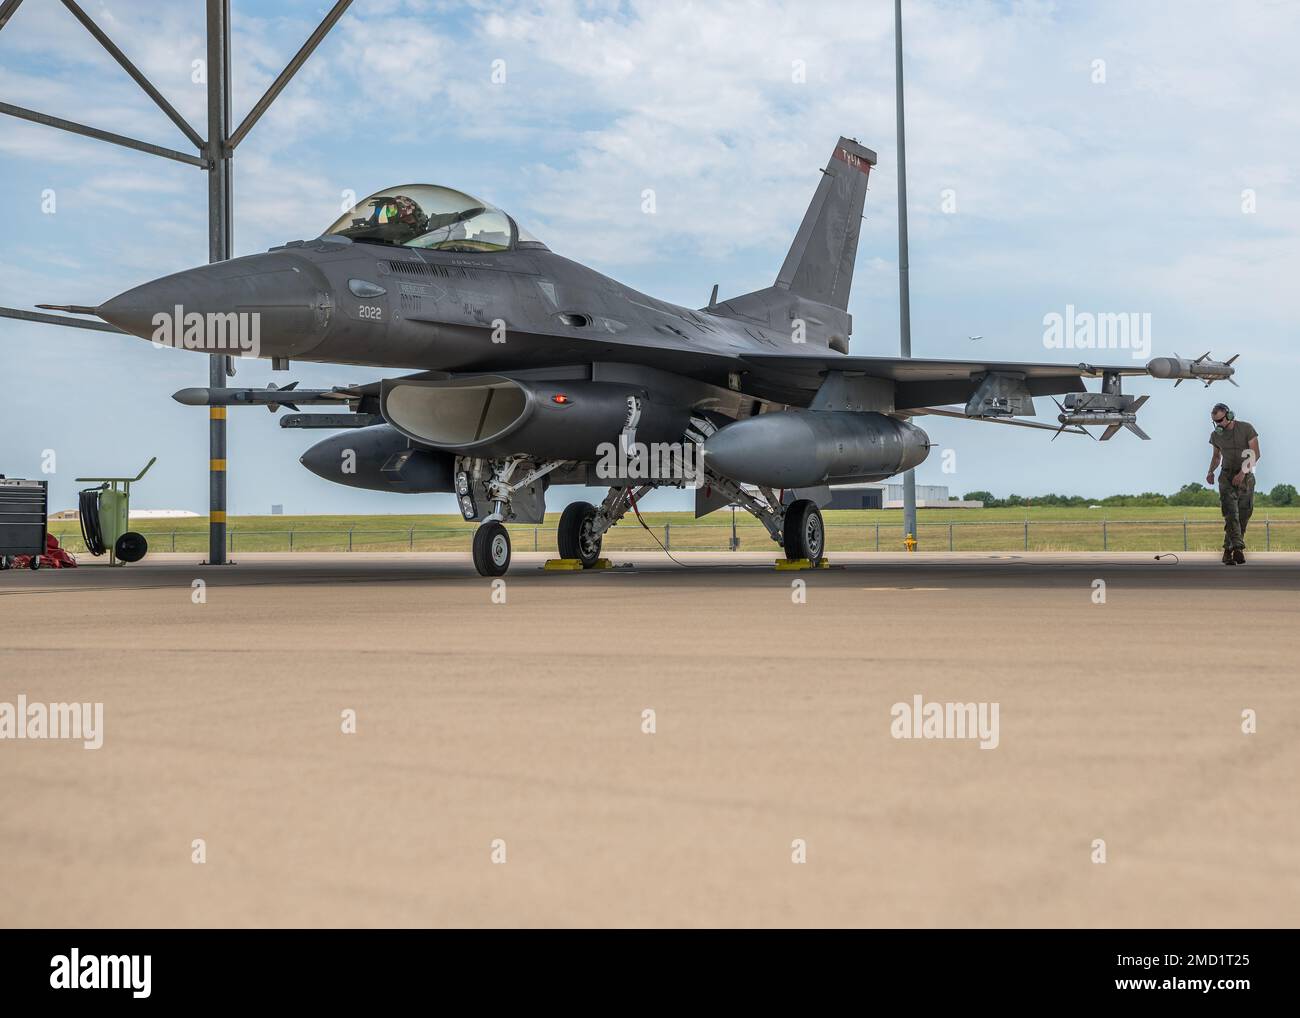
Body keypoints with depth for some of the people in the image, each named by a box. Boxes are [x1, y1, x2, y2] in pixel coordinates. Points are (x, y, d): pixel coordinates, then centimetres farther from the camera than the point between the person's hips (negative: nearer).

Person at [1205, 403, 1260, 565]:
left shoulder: (1246, 429, -7)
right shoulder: (1216, 435, 4)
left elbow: (1255, 454, -11)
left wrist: (1243, 472, -21)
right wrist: (1211, 471, 0)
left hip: (1246, 476, -1)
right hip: (1227, 476, 1)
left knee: (1243, 514, -1)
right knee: (1231, 512, -16)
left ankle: (1228, 551, 8)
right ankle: (1238, 548, -26)